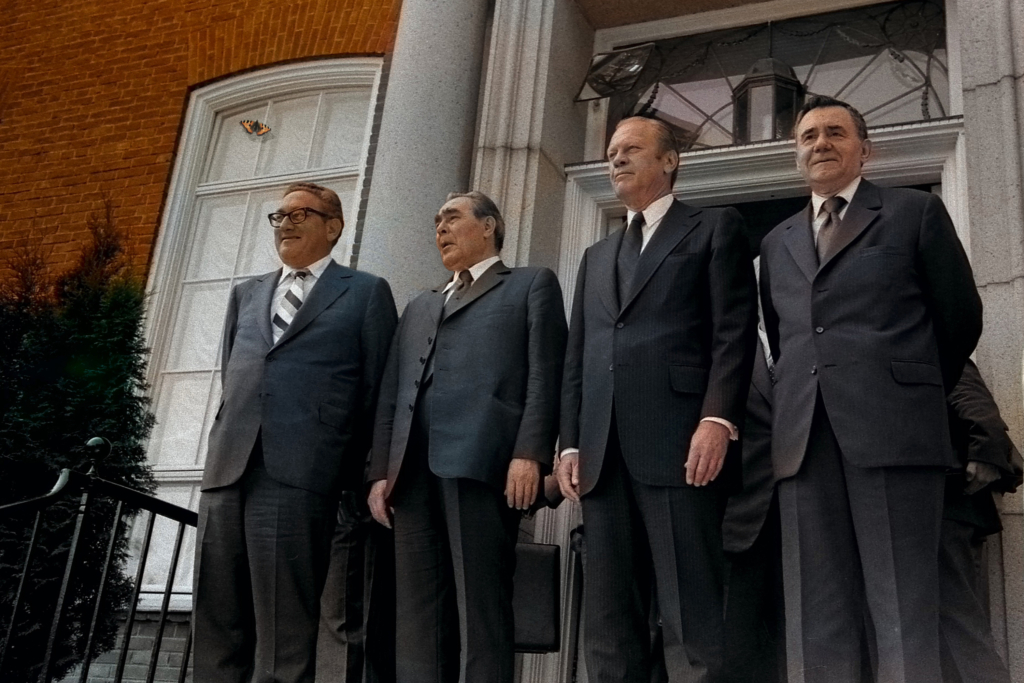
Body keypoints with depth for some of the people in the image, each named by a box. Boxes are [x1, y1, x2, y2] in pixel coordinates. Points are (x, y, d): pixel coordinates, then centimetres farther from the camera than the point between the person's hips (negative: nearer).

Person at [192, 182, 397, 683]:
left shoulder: (365, 292, 10)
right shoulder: (246, 294, 24)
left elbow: (378, 390, 7)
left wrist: (358, 476, 3)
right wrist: (228, 443, 16)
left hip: (298, 473, -5)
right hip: (226, 469, 5)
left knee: (284, 629, -7)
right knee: (216, 621, 4)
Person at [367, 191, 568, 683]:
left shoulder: (531, 284, 16)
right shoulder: (419, 307, 32)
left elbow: (544, 373, 2)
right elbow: (391, 393, 23)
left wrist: (529, 452, -12)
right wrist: (380, 470, 10)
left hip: (481, 459, -5)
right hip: (413, 467, 5)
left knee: (481, 608, -10)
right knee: (417, 614, 0)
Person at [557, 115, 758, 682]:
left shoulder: (715, 228, 11)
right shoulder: (596, 256, 28)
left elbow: (735, 330, -2)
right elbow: (576, 358, 21)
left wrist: (718, 419, -15)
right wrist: (571, 444, 10)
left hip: (681, 442, -6)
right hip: (604, 454, 6)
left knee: (691, 619, -8)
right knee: (608, 624, 5)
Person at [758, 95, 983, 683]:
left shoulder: (915, 211, 10)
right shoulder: (777, 243, 23)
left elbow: (960, 316, 12)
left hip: (891, 429, -4)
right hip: (804, 437, 4)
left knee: (905, 618, -5)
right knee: (816, 623, 0)